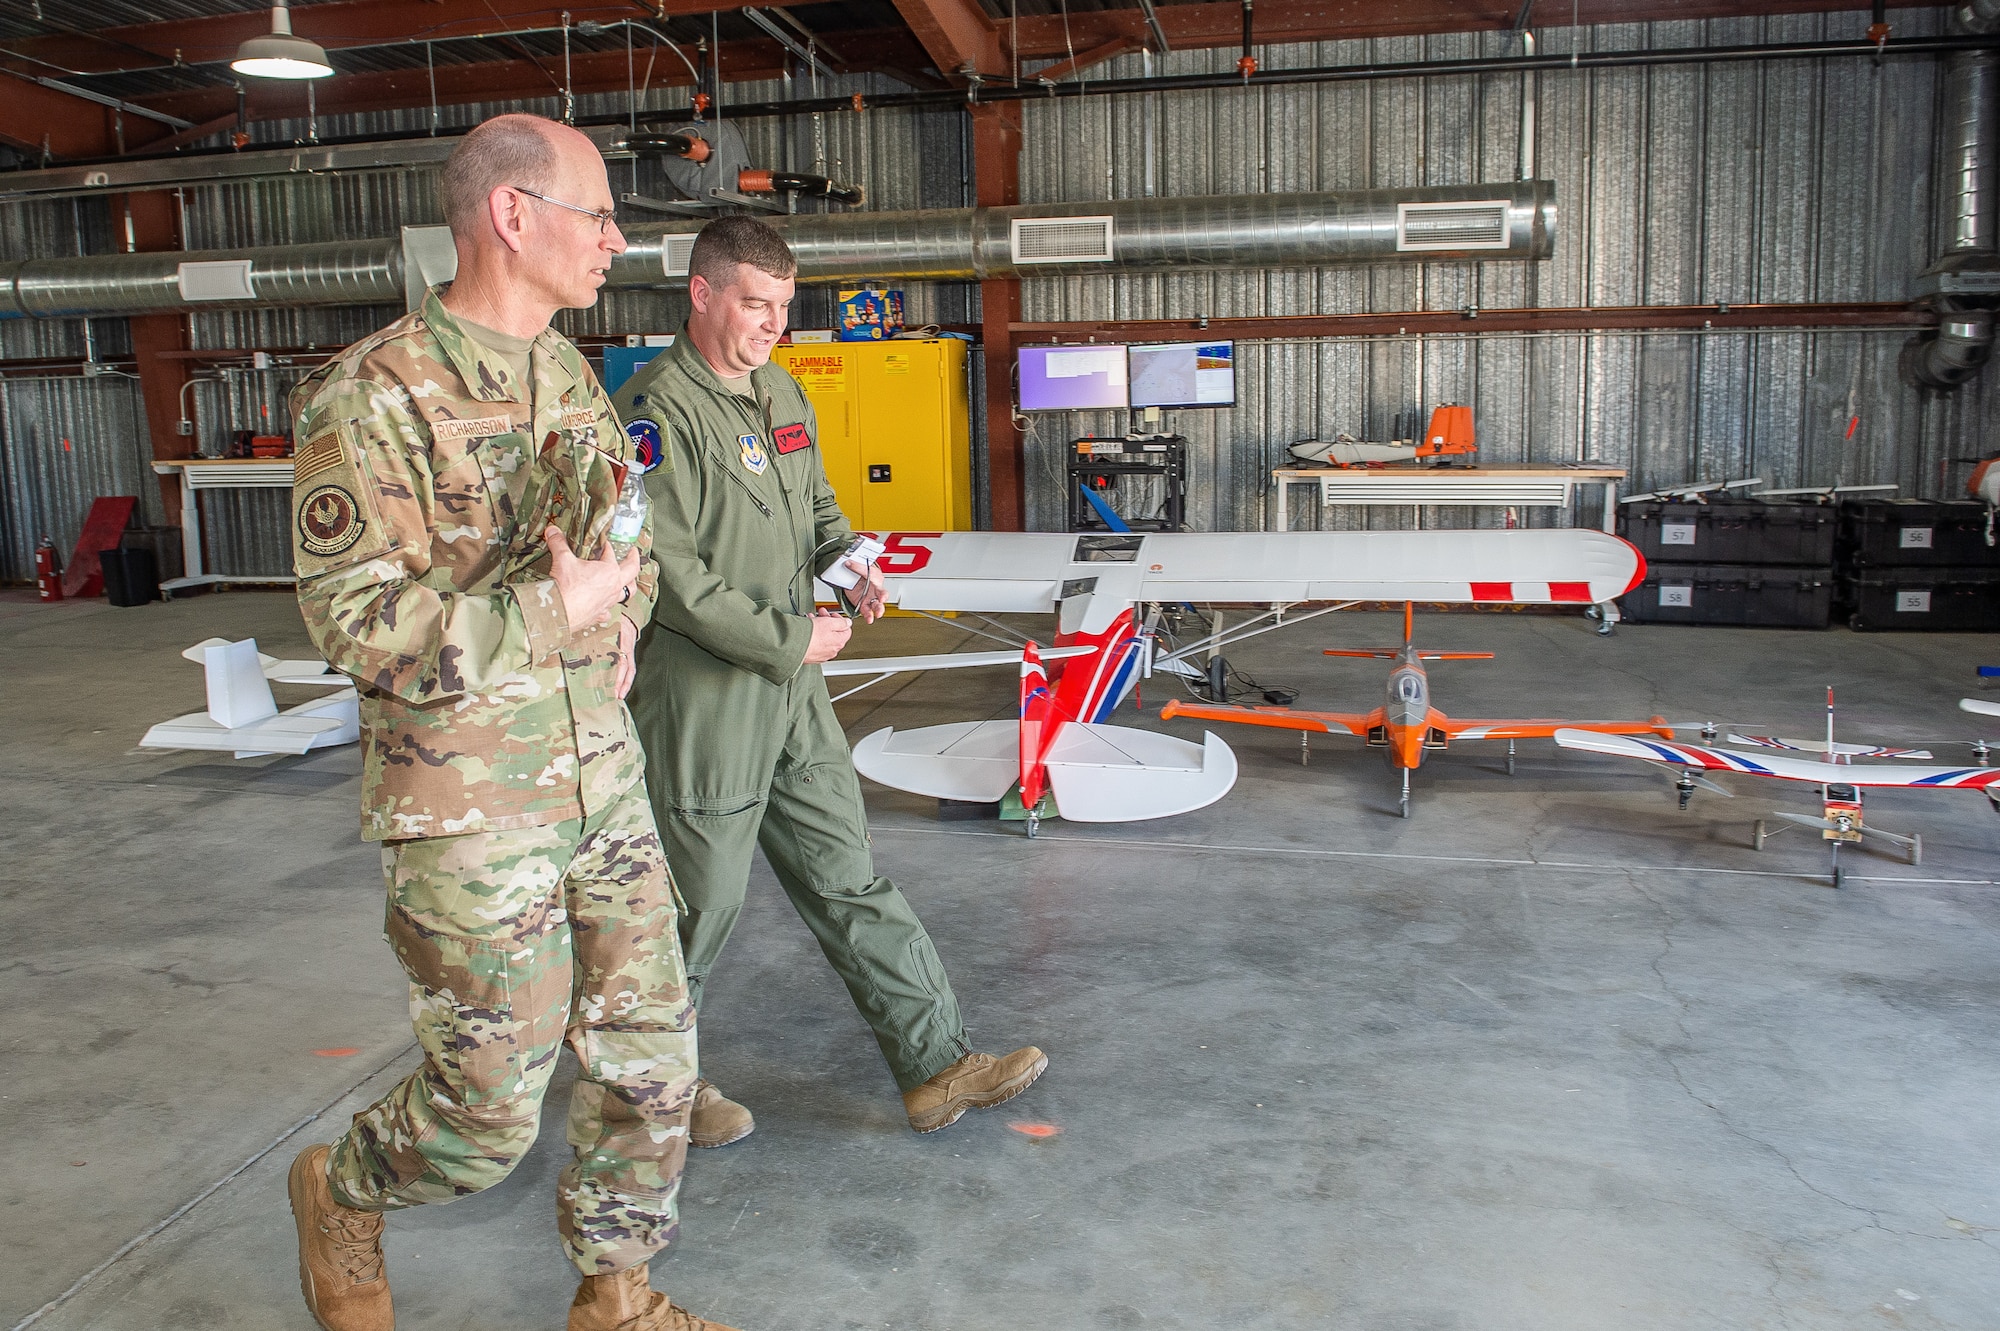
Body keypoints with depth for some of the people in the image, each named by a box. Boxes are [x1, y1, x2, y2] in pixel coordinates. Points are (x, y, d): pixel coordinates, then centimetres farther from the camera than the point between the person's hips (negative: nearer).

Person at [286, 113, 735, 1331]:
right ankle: (340, 1196, 38)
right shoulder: (374, 396, -15)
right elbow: (354, 616, -19)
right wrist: (551, 615, -20)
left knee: (650, 1050, 12)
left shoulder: (572, 376, 8)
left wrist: (620, 621, 2)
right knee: (491, 1109, 5)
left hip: (602, 779, 7)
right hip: (470, 807, -7)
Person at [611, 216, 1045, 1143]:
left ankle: (936, 1066, 19)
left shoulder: (782, 393, 11)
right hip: (702, 700, -8)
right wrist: (789, 637, -17)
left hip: (791, 692, 8)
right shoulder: (655, 412, -16)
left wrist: (845, 561, 2)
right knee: (699, 903, 8)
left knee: (849, 881, 11)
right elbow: (666, 577, -21)